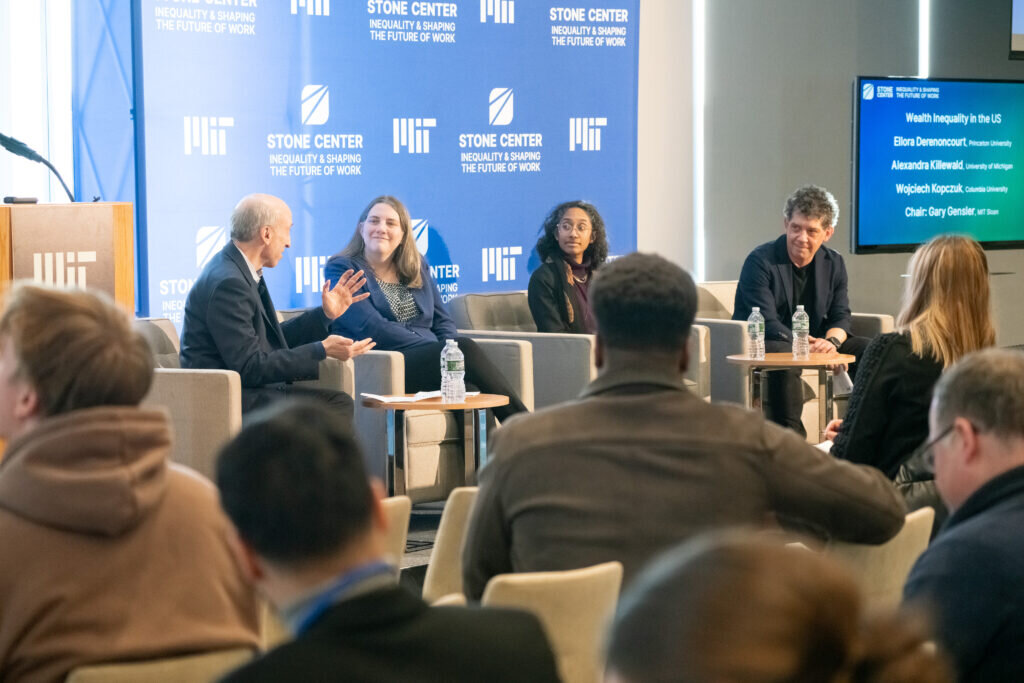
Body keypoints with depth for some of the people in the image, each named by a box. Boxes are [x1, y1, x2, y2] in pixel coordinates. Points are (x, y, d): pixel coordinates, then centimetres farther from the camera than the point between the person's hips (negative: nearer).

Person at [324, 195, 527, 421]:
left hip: (430, 360, 5)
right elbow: (371, 327, -9)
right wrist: (439, 350, -15)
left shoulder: (417, 267, 23)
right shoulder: (341, 269, 4)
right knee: (465, 349, -29)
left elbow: (443, 321, 19)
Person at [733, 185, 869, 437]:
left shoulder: (833, 263, 7)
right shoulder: (760, 261, -13)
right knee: (785, 354, -40)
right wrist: (809, 345, -35)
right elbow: (767, 323, -20)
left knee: (867, 349, -12)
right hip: (759, 345, -6)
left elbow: (841, 316, 3)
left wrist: (832, 341, -23)